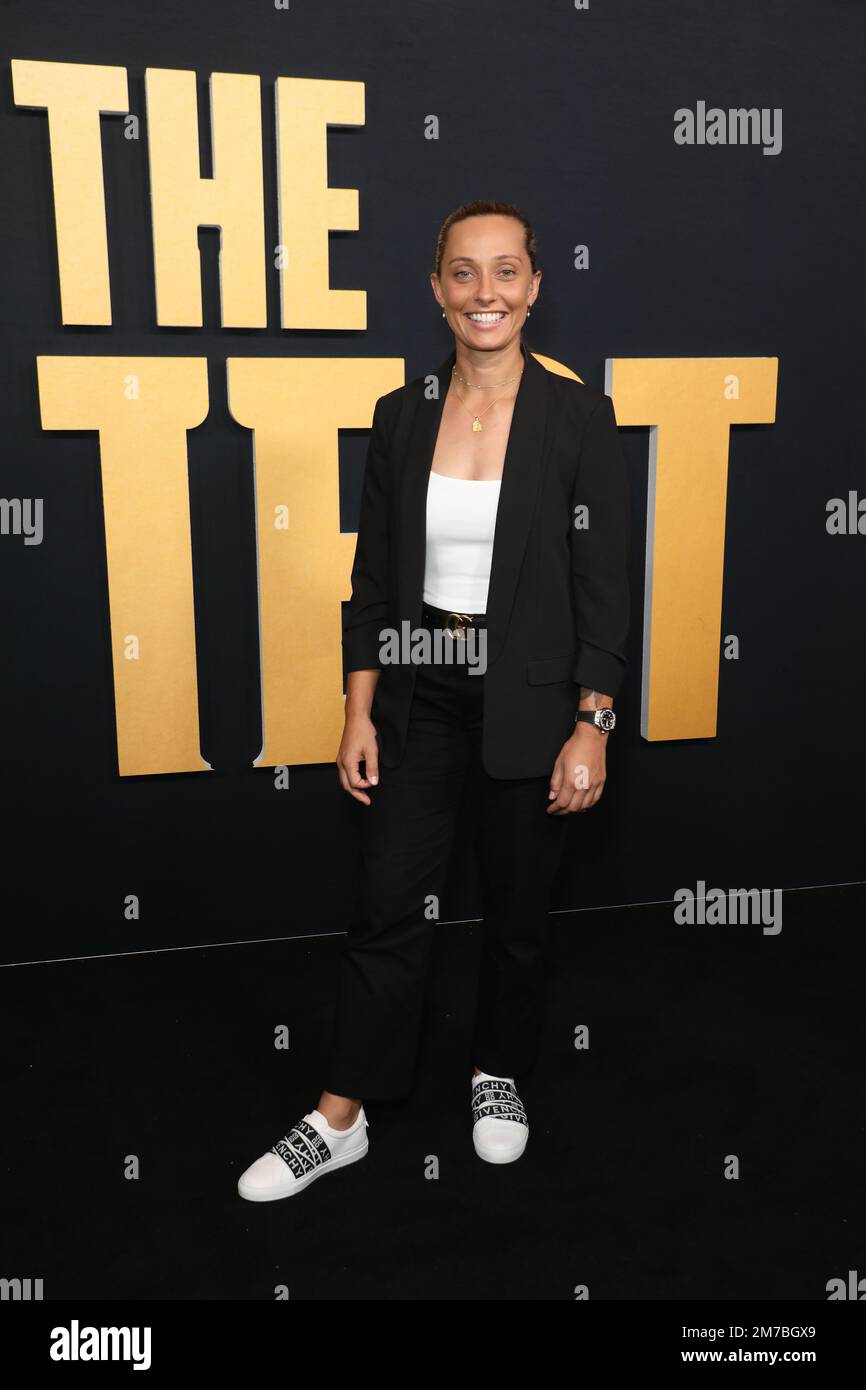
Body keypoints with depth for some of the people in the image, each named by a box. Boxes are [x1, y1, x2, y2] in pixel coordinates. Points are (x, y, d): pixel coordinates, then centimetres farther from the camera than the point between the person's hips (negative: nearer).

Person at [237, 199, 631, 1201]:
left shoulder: (579, 417, -6)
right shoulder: (401, 417, 3)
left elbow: (602, 585, -7)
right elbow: (374, 580, 5)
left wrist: (590, 729, -11)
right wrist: (359, 714, 1)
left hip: (529, 702, -2)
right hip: (419, 696, 2)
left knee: (517, 910, 13)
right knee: (387, 909, 7)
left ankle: (498, 1074, 39)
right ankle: (340, 1119, 22)